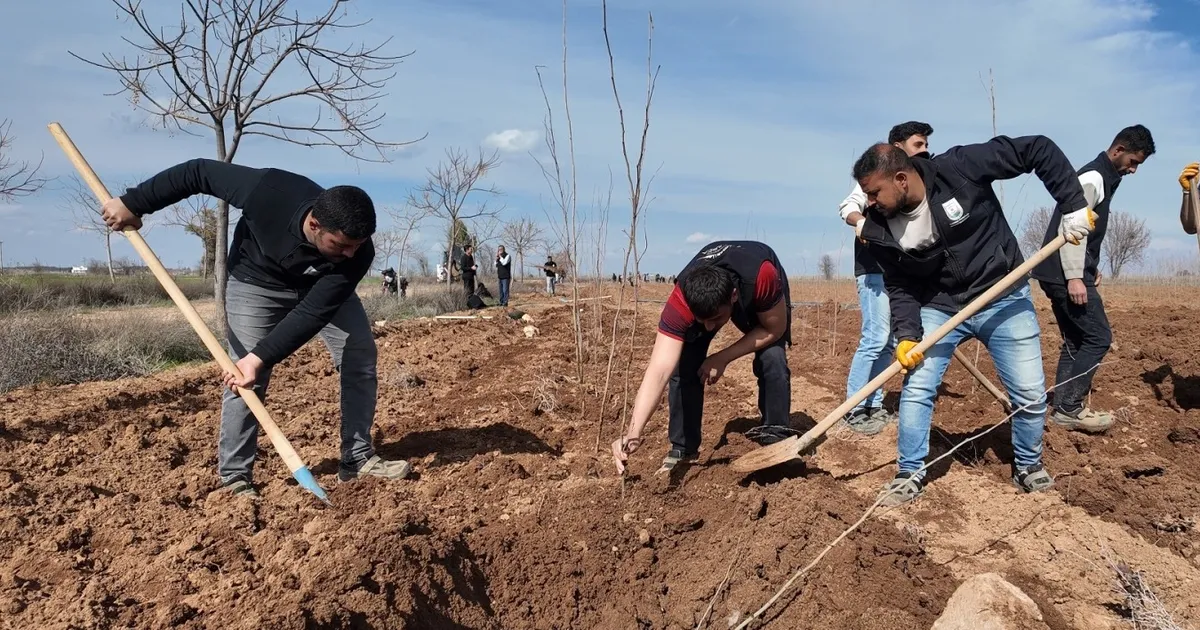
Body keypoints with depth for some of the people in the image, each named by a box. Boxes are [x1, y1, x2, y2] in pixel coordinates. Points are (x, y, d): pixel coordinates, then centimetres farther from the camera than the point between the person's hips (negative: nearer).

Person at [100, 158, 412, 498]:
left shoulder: (356, 252, -36)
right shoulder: (268, 190, -41)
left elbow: (312, 313, -35)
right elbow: (198, 172, -26)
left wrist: (261, 357, -42)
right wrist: (133, 203, -20)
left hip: (321, 286, 3)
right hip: (255, 281, -2)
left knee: (361, 356, -5)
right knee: (245, 377, -12)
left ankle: (358, 459, 5)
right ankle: (234, 477, 0)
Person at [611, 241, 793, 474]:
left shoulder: (762, 277, -46)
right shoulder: (680, 300, -42)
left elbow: (774, 329, -25)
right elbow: (659, 370, -48)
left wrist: (721, 358, -31)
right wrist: (633, 433, -57)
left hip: (755, 296, 0)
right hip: (701, 299, 1)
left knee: (772, 360, -21)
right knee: (684, 365, -15)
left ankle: (776, 440, -1)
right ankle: (683, 448, 1)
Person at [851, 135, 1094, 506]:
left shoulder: (959, 168, -24)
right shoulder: (882, 229, -12)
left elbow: (1038, 149, -18)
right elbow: (900, 286, -3)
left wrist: (1073, 204, -20)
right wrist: (906, 334, -16)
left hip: (1003, 299, -2)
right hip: (939, 307, 2)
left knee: (1031, 394, 2)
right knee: (916, 389, -4)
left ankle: (1029, 466, 29)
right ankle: (910, 476, 12)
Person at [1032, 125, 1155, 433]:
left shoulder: (1103, 178, 19)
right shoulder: (1093, 177, -12)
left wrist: (1091, 267, 21)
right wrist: (1075, 277, -25)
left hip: (1060, 274, 10)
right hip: (1065, 274, -10)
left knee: (1075, 342, 11)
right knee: (1098, 338, -7)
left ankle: (1064, 408, 14)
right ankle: (1068, 409, -5)